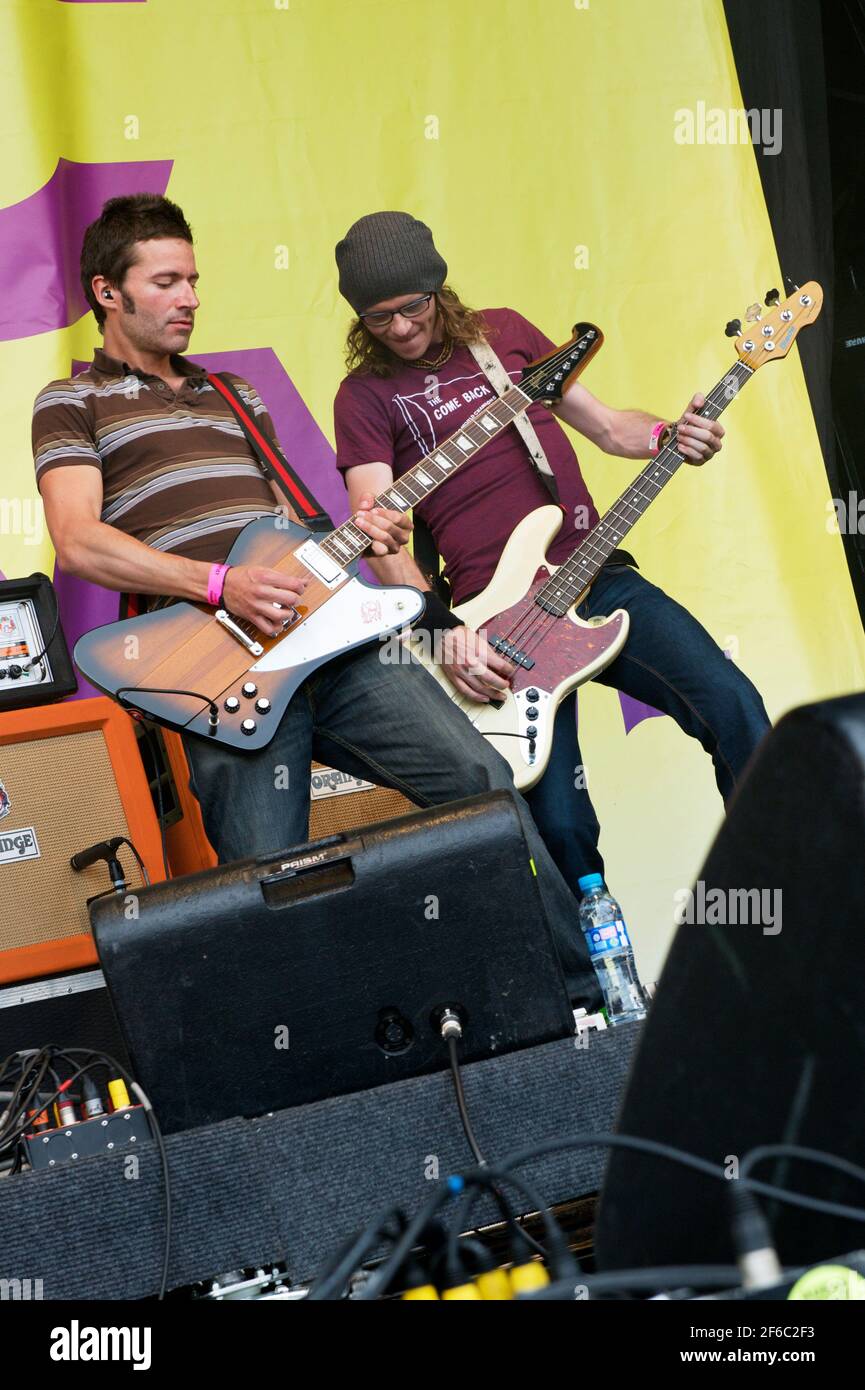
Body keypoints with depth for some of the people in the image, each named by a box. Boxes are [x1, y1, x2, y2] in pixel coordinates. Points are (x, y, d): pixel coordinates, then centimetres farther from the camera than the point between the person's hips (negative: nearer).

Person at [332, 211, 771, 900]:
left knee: (732, 706, -17)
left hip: (601, 578, 3)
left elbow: (606, 424, 21)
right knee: (560, 826, -13)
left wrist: (672, 436, 0)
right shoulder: (366, 395, 5)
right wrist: (444, 627, -19)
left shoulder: (503, 331, 16)